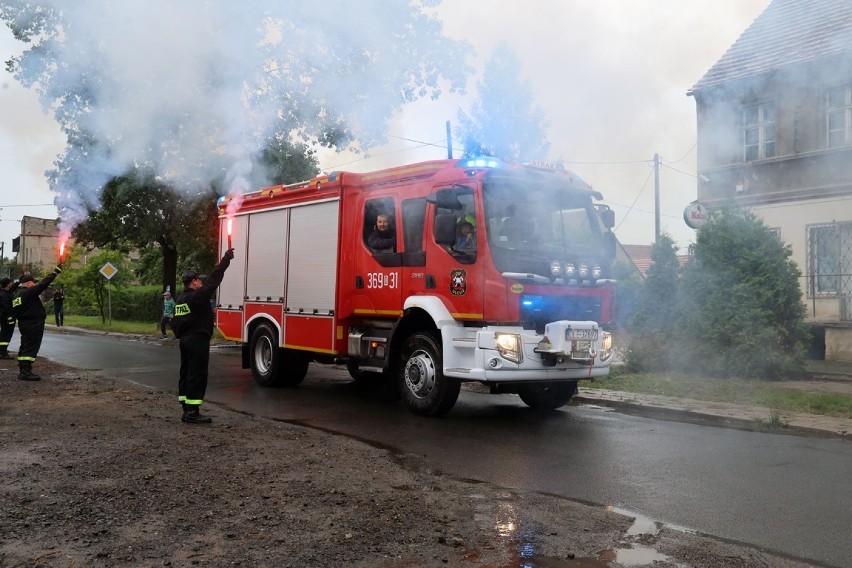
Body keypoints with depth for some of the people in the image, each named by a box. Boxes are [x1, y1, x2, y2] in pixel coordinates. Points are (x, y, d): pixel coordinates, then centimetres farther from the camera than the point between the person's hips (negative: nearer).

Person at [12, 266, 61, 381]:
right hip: (34, 324, -10)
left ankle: (23, 370, 17)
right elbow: (43, 284, -18)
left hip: (24, 323, 10)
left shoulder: (18, 293, 15)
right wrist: (56, 272, -16)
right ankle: (26, 371, -12)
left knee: (25, 347, 13)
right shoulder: (28, 292, -14)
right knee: (31, 348, -9)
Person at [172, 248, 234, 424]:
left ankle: (187, 410, 19)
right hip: (198, 340, -10)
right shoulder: (197, 296, -14)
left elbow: (175, 323, 16)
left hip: (185, 340, 10)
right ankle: (192, 412, -8)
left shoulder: (180, 299, 13)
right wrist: (225, 260, -11)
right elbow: (213, 280, -15)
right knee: (197, 375, -7)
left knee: (186, 374, 12)